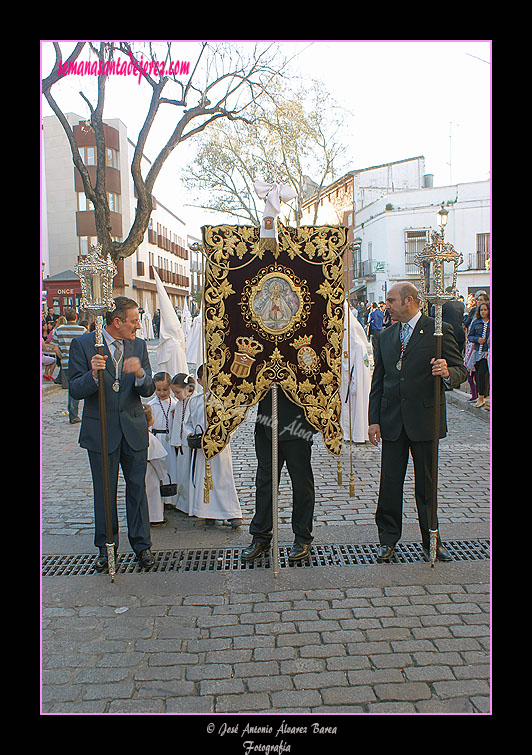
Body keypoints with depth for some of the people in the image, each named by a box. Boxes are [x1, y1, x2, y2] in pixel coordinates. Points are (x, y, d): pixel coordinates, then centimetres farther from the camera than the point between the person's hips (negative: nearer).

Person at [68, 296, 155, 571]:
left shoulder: (139, 345, 4)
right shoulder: (83, 344, -6)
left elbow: (148, 390, 0)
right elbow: (75, 390, -9)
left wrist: (140, 373, -22)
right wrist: (93, 374, -29)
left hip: (134, 429, 2)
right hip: (101, 431, -2)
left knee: (137, 488, 8)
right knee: (104, 492, 9)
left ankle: (141, 544, 23)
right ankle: (105, 547, 26)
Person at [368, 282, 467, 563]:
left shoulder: (439, 330, -2)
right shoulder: (385, 337, 12)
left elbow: (460, 370, -1)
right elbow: (378, 381, 12)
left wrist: (447, 373, -25)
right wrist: (374, 420, 6)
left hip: (424, 419, -3)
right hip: (392, 421, 4)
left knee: (427, 483, 8)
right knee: (390, 482, 7)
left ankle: (431, 540, 24)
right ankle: (388, 539, 21)